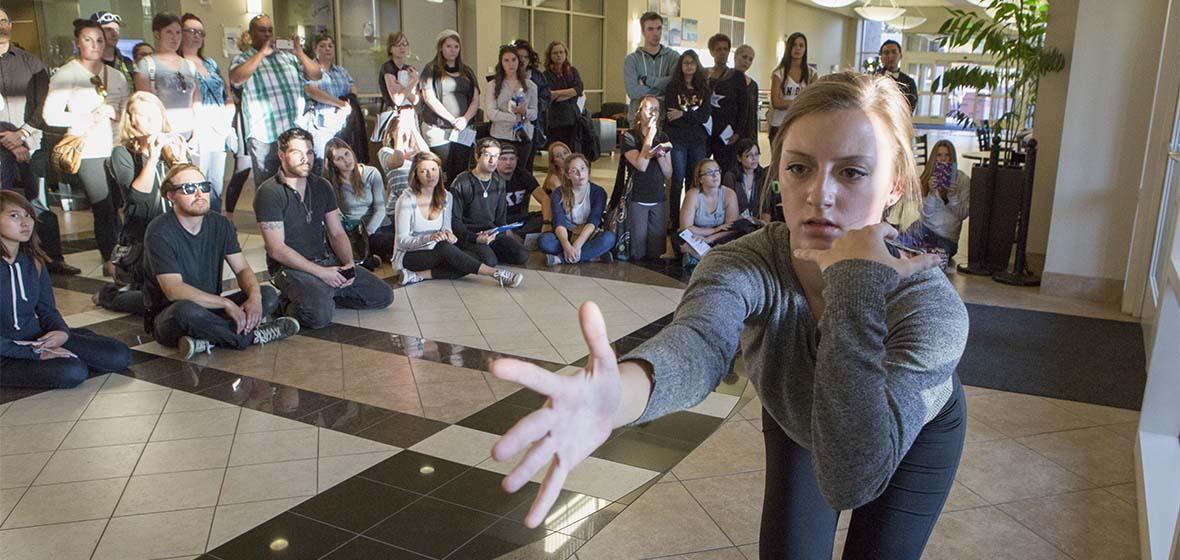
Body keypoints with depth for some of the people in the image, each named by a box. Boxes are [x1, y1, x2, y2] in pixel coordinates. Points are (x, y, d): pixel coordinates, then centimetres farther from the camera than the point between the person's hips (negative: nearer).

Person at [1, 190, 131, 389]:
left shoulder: (33, 261, 5)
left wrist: (62, 332, -12)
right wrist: (35, 353, -22)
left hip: (37, 339, 6)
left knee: (120, 356, -8)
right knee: (72, 371, -32)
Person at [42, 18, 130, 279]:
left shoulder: (115, 75, 15)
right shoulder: (66, 74, -1)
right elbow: (50, 115, -7)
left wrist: (116, 114, -1)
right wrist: (87, 118, -13)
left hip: (116, 148, 4)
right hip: (88, 151, -4)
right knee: (104, 208, -5)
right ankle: (109, 261, 7)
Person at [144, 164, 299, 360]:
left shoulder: (220, 224, 3)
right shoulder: (160, 232, -16)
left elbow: (242, 268, 1)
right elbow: (174, 290, -25)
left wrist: (255, 296, -22)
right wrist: (226, 303, -30)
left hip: (210, 309, 6)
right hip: (169, 318, -6)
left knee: (269, 296, -13)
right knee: (186, 310, -40)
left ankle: (207, 339, -26)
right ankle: (251, 336, -18)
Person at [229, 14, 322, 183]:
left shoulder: (288, 57, 17)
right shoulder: (243, 58, 6)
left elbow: (316, 76, 11)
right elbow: (236, 79, -15)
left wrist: (300, 54, -5)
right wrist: (262, 53, -14)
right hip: (263, 136, -3)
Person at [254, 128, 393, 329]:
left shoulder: (321, 186, 9)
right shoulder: (269, 192, -11)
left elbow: (337, 233, 11)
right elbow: (277, 250, -16)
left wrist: (349, 264, -8)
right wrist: (321, 272, -19)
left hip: (327, 261, 7)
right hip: (291, 267, -7)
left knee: (384, 296, -2)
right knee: (319, 315, -34)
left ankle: (321, 295, 5)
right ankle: (290, 303, -2)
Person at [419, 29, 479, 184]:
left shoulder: (467, 72, 17)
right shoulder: (431, 70, 4)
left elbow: (476, 100, 12)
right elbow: (429, 98, -6)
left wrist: (465, 118, -7)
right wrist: (452, 119, -10)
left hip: (462, 130, 4)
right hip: (438, 129, -4)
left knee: (461, 173, -2)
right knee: (441, 175, -6)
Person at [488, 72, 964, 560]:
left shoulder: (931, 304, -39)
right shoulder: (748, 264, -33)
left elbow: (851, 478, -51)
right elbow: (698, 341, -57)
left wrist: (856, 283, -56)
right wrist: (619, 393, -80)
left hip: (916, 433, -1)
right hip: (795, 423, 2)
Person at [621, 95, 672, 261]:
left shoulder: (663, 137, 11)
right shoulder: (629, 137, -5)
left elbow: (668, 174, 8)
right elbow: (641, 166, -19)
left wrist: (660, 156, -12)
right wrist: (650, 136, -14)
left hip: (659, 199, 4)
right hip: (637, 199, -4)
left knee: (656, 252, 3)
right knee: (638, 254, -4)